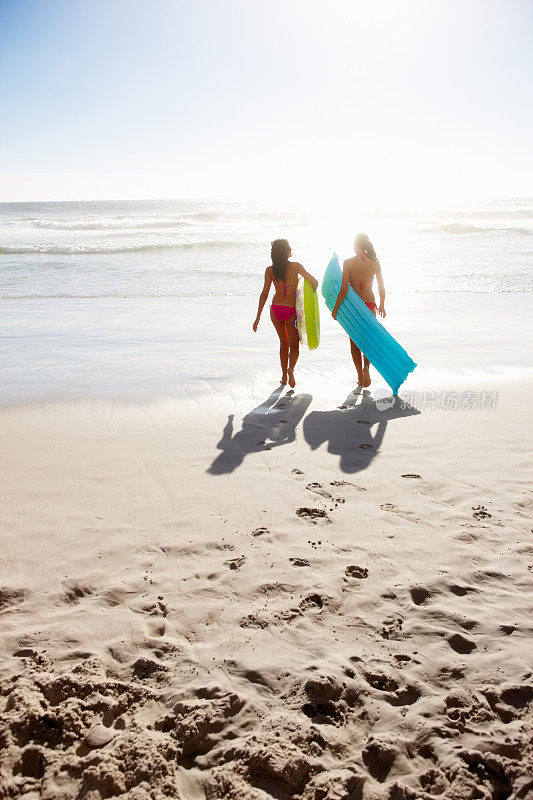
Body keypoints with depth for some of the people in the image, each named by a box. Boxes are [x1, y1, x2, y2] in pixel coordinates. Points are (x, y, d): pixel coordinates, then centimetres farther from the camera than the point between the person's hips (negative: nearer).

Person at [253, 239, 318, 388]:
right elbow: (314, 282, -6)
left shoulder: (270, 270, 0)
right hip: (291, 310, -3)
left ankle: (284, 376, 24)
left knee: (284, 343, 22)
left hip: (275, 309, 3)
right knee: (294, 346, 8)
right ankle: (290, 369, -22)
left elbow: (264, 293, -4)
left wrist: (258, 317, -1)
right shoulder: (295, 266, -6)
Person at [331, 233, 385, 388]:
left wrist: (335, 308, -7)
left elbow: (344, 289, -16)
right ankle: (366, 367, -11)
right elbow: (381, 287, 5)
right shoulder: (374, 263, -3)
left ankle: (360, 376, 14)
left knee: (354, 341, 12)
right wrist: (382, 305, 20)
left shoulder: (348, 263, -12)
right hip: (369, 304, 2)